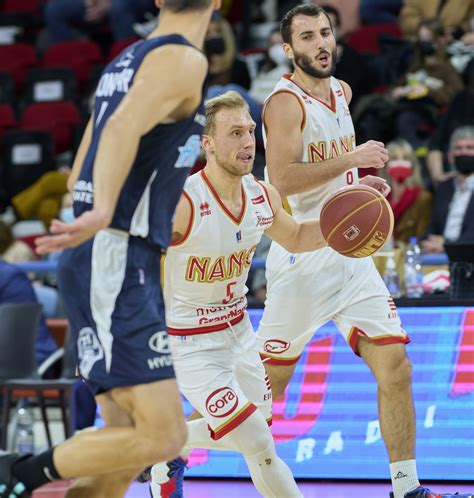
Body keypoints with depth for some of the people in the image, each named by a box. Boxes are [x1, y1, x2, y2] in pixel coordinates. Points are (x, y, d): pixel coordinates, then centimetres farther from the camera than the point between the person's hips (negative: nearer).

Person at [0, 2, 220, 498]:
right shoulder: (183, 59, -7)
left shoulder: (126, 61, 19)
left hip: (114, 266, 10)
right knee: (163, 435, -14)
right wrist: (102, 213, -40)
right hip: (115, 265, -10)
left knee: (128, 448, 10)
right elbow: (123, 127, -26)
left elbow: (79, 178, 24)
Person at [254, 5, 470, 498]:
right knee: (267, 384, 1)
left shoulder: (342, 92, 13)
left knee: (395, 368, -3)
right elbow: (283, 179, -27)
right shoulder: (285, 101, -13)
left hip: (351, 254, 7)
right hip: (302, 258, -7)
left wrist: (359, 182, 13)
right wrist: (352, 159, -23)